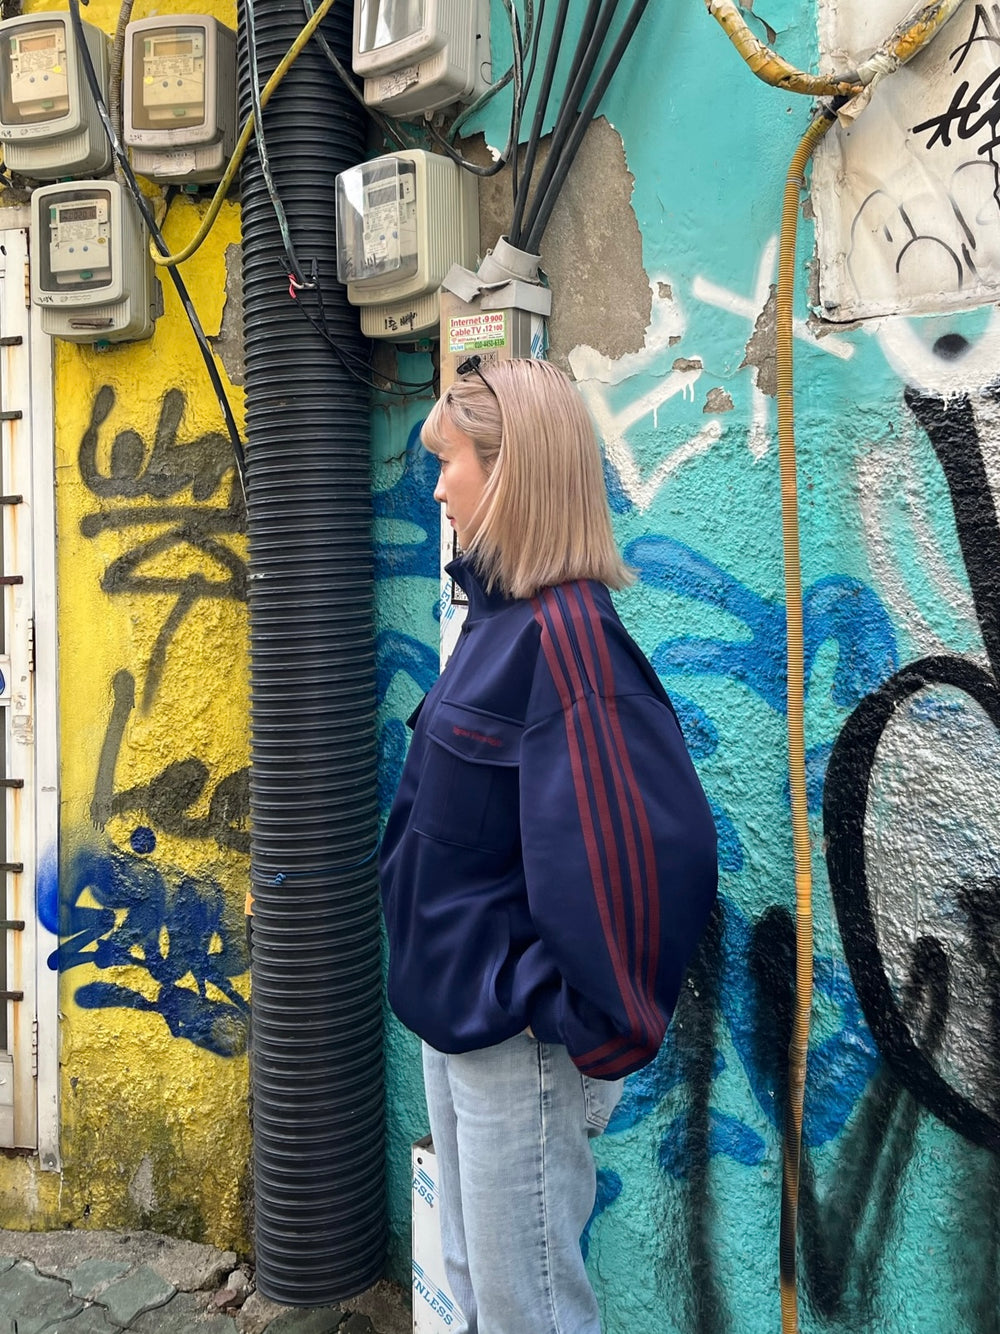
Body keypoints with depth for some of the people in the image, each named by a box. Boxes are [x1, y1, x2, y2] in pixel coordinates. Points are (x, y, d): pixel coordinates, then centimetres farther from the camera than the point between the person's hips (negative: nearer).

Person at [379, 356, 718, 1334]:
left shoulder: (562, 631, -23)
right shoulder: (498, 616, 6)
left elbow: (647, 846, -30)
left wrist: (599, 1029, -19)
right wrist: (440, 987, 16)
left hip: (519, 1042, -8)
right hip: (457, 1019, 9)